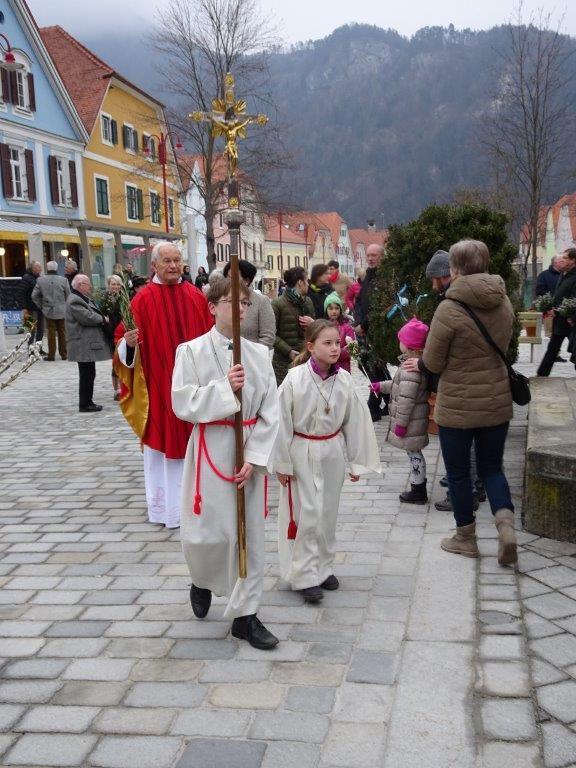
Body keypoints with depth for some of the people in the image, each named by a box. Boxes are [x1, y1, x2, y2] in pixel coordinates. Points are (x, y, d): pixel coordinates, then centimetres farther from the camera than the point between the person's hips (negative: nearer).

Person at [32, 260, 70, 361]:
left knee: (51, 333, 7)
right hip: (62, 311, 0)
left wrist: (41, 306, 10)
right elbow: (68, 296, -2)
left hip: (48, 311, 0)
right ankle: (64, 354, 14)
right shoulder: (63, 280, -8)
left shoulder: (40, 280, -4)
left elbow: (34, 296, -1)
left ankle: (51, 354, 9)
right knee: (62, 332, 9)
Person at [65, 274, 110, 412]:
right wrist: (102, 318, -7)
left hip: (88, 344, 10)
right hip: (84, 346, -10)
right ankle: (84, 404, 1)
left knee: (88, 375, 14)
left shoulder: (83, 299, 18)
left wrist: (101, 318, 6)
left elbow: (92, 314, 26)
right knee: (87, 375, -5)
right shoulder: (74, 301, -15)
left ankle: (87, 402, 20)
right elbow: (87, 317, -22)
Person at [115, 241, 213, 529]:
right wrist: (129, 342, -28)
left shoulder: (196, 296, 6)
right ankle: (163, 504, 15)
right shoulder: (143, 299, -5)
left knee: (192, 438, 11)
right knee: (161, 440, 4)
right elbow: (129, 344, -7)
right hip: (159, 383, -3)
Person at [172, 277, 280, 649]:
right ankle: (203, 580, 36)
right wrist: (224, 388, -21)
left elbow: (270, 412, 0)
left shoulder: (259, 353, 2)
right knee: (207, 532, 0)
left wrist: (254, 459, -8)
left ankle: (245, 614, 20)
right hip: (210, 449, -3)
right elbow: (183, 404, -10)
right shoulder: (192, 351, -4)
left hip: (250, 450, 3)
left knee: (251, 534, 6)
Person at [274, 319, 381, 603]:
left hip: (332, 452, 4)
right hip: (302, 453, -4)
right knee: (305, 514, -2)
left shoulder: (344, 380, -5)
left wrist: (357, 462, 6)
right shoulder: (295, 379, -17)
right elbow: (282, 423, -11)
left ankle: (323, 568, 30)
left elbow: (354, 421, 3)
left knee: (328, 513, 14)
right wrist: (282, 463, -7)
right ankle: (305, 577, 9)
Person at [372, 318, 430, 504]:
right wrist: (381, 386, 30)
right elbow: (401, 386, 23)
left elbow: (406, 399, -24)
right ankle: (418, 486, 26)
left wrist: (400, 423, -19)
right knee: (414, 453, 17)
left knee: (414, 453, 1)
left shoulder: (410, 368, -24)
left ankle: (418, 492, 11)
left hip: (411, 420, -9)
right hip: (416, 419, 9)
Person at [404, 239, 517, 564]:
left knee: (459, 473, 12)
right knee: (492, 468, 18)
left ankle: (466, 538, 24)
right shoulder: (504, 302, 0)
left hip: (458, 406, -5)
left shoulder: (450, 309, -19)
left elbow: (432, 363, -11)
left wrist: (418, 363, 10)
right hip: (497, 402, 5)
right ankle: (506, 523, -3)